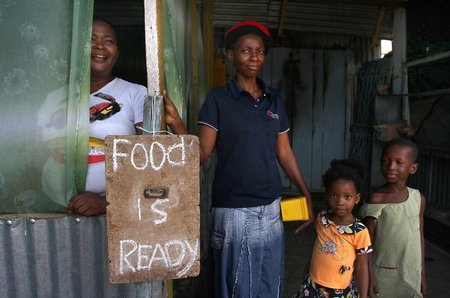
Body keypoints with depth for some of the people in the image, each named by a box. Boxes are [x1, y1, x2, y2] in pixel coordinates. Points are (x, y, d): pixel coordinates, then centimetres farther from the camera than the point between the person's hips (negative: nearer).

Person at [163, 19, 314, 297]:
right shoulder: (218, 99, -6)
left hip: (271, 209, 5)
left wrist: (306, 194, 10)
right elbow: (202, 153, -11)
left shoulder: (274, 100, 7)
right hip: (234, 210, -4)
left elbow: (284, 153, 11)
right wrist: (176, 123, -27)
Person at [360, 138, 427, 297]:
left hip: (411, 273, 4)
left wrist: (422, 274, 10)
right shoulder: (376, 200, -14)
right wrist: (369, 277, -9)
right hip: (384, 273, -3)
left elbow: (420, 237, 6)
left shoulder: (418, 198, -1)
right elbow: (367, 242, -10)